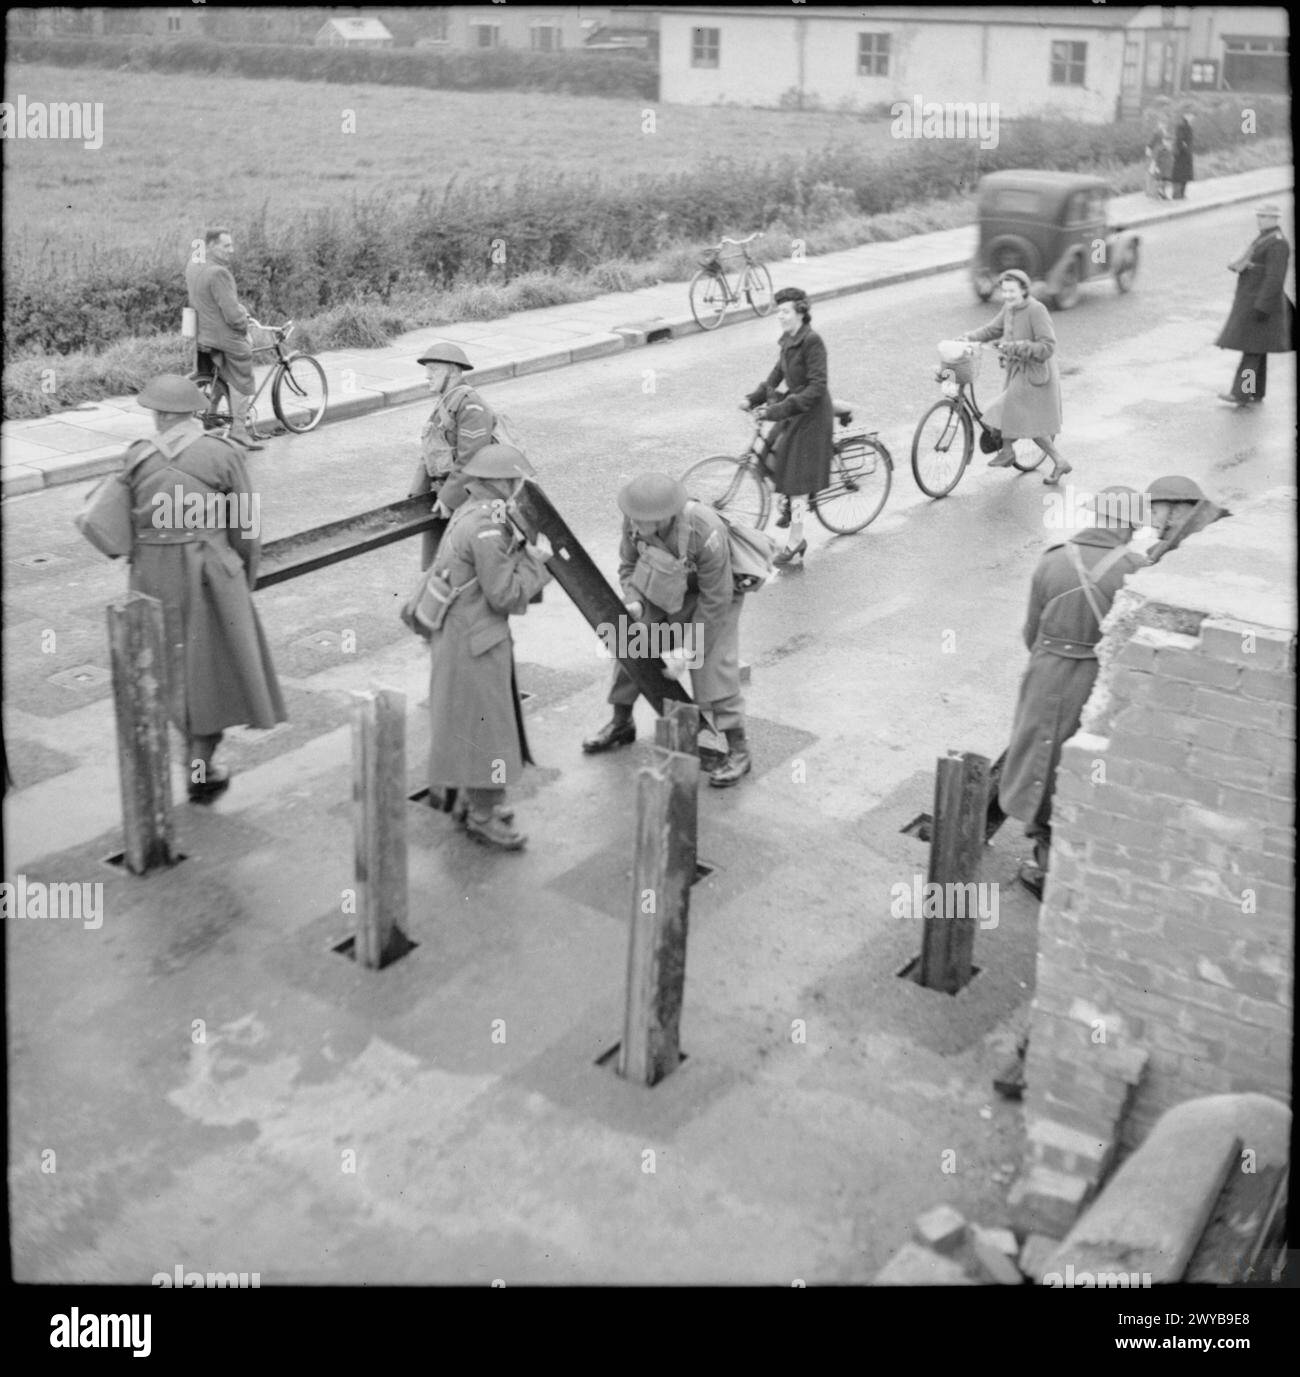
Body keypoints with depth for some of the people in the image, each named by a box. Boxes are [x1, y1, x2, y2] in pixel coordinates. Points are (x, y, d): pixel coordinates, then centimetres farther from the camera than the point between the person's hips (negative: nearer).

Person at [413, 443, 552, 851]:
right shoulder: (486, 528, -23)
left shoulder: (468, 513, 7)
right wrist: (535, 559, -11)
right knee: (485, 723, 1)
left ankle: (469, 800, 35)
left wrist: (517, 548, 1)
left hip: (457, 633, 10)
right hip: (473, 642, -10)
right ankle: (482, 817, 12)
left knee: (466, 722, 21)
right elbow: (505, 595, -21)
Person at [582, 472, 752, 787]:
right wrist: (633, 602, -27)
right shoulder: (635, 518, -26)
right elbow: (629, 566, -7)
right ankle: (621, 724, 26)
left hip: (715, 591, -6)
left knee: (712, 662, -17)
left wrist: (687, 650, -26)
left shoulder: (707, 536, -41)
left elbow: (715, 600, -30)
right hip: (666, 587, 6)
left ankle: (738, 751, -7)